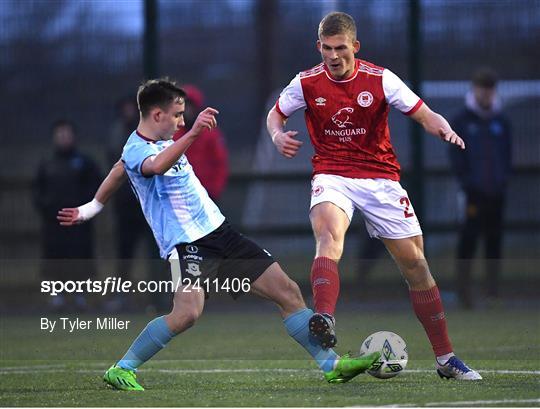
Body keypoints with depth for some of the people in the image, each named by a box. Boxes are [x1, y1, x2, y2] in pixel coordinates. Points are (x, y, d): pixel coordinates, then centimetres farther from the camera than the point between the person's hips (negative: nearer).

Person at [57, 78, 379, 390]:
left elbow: (120, 170, 30)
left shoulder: (162, 139, 14)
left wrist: (92, 208, 41)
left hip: (219, 232, 9)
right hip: (187, 244, -9)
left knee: (288, 291, 3)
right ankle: (122, 370, -13)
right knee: (187, 312, -31)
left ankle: (330, 363, 13)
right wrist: (193, 133, -54)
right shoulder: (136, 151, -14)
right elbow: (156, 166, -41)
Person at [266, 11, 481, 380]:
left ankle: (445, 357, 11)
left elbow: (424, 114, -6)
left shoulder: (380, 79, -6)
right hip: (332, 176, -1)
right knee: (329, 233, -33)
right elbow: (276, 114, 13)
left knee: (414, 261, 1)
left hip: (381, 178, 1)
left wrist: (443, 129, -28)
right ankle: (324, 321, -53)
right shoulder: (306, 83, -3)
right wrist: (278, 136, -9)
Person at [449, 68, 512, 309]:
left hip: (496, 191, 3)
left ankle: (493, 292, 11)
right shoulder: (462, 121, 2)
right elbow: (456, 155, -1)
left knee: (494, 241, 6)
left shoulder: (501, 122, 11)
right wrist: (466, 181, -11)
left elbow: (508, 153, 13)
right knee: (468, 241, -7)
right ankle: (464, 292, -4)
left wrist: (503, 178, -3)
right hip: (473, 192, -3)